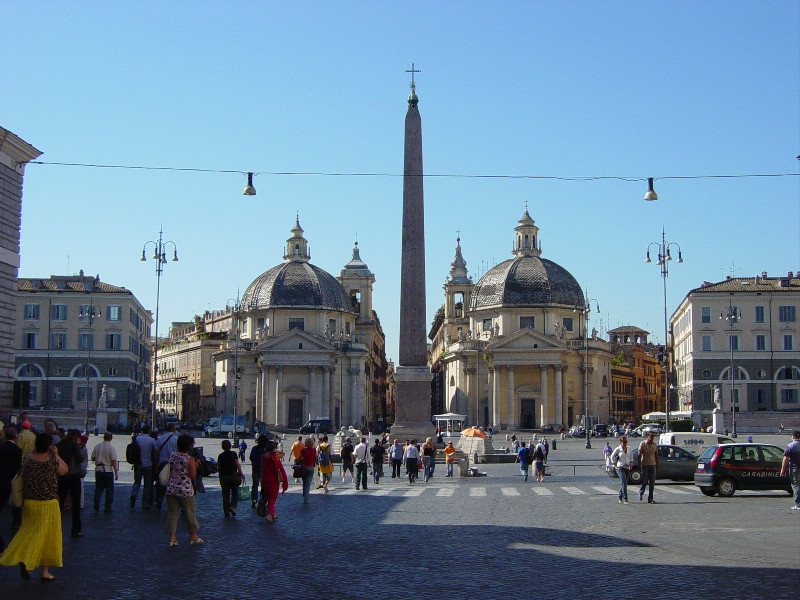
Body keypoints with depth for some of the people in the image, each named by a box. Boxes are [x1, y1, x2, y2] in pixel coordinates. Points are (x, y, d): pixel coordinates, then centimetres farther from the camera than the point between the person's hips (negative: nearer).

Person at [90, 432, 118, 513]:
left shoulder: (97, 446, 1)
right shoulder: (111, 447, -11)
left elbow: (92, 458, 7)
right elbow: (114, 461, -12)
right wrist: (116, 472, -8)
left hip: (98, 469, 4)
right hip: (108, 470, -4)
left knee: (98, 488, 12)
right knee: (109, 489, 6)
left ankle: (96, 507, 8)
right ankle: (108, 507, 6)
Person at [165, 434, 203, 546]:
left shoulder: (173, 456, 3)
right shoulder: (190, 459, -12)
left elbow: (170, 470, 13)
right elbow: (193, 476, -9)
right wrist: (196, 466, 3)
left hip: (171, 488, 4)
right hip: (185, 490, -4)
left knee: (172, 512, 7)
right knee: (190, 513, 10)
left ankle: (172, 537, 4)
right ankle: (193, 535, 21)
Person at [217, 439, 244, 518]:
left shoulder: (220, 456, 4)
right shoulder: (233, 454, -6)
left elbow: (218, 468, 9)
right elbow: (237, 464, -9)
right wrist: (241, 473, -1)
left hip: (223, 477, 3)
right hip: (233, 475, -3)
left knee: (225, 495, 6)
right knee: (235, 492, 14)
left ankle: (226, 513, 7)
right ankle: (232, 506, -6)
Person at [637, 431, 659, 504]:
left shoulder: (655, 445, 9)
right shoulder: (643, 444, -5)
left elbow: (656, 455, 15)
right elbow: (639, 455, -7)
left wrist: (657, 464, 11)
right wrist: (639, 464, -14)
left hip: (653, 465, 4)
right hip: (645, 465, -4)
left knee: (652, 482, 0)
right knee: (644, 481, -4)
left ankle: (650, 499, 3)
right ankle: (641, 493, 24)